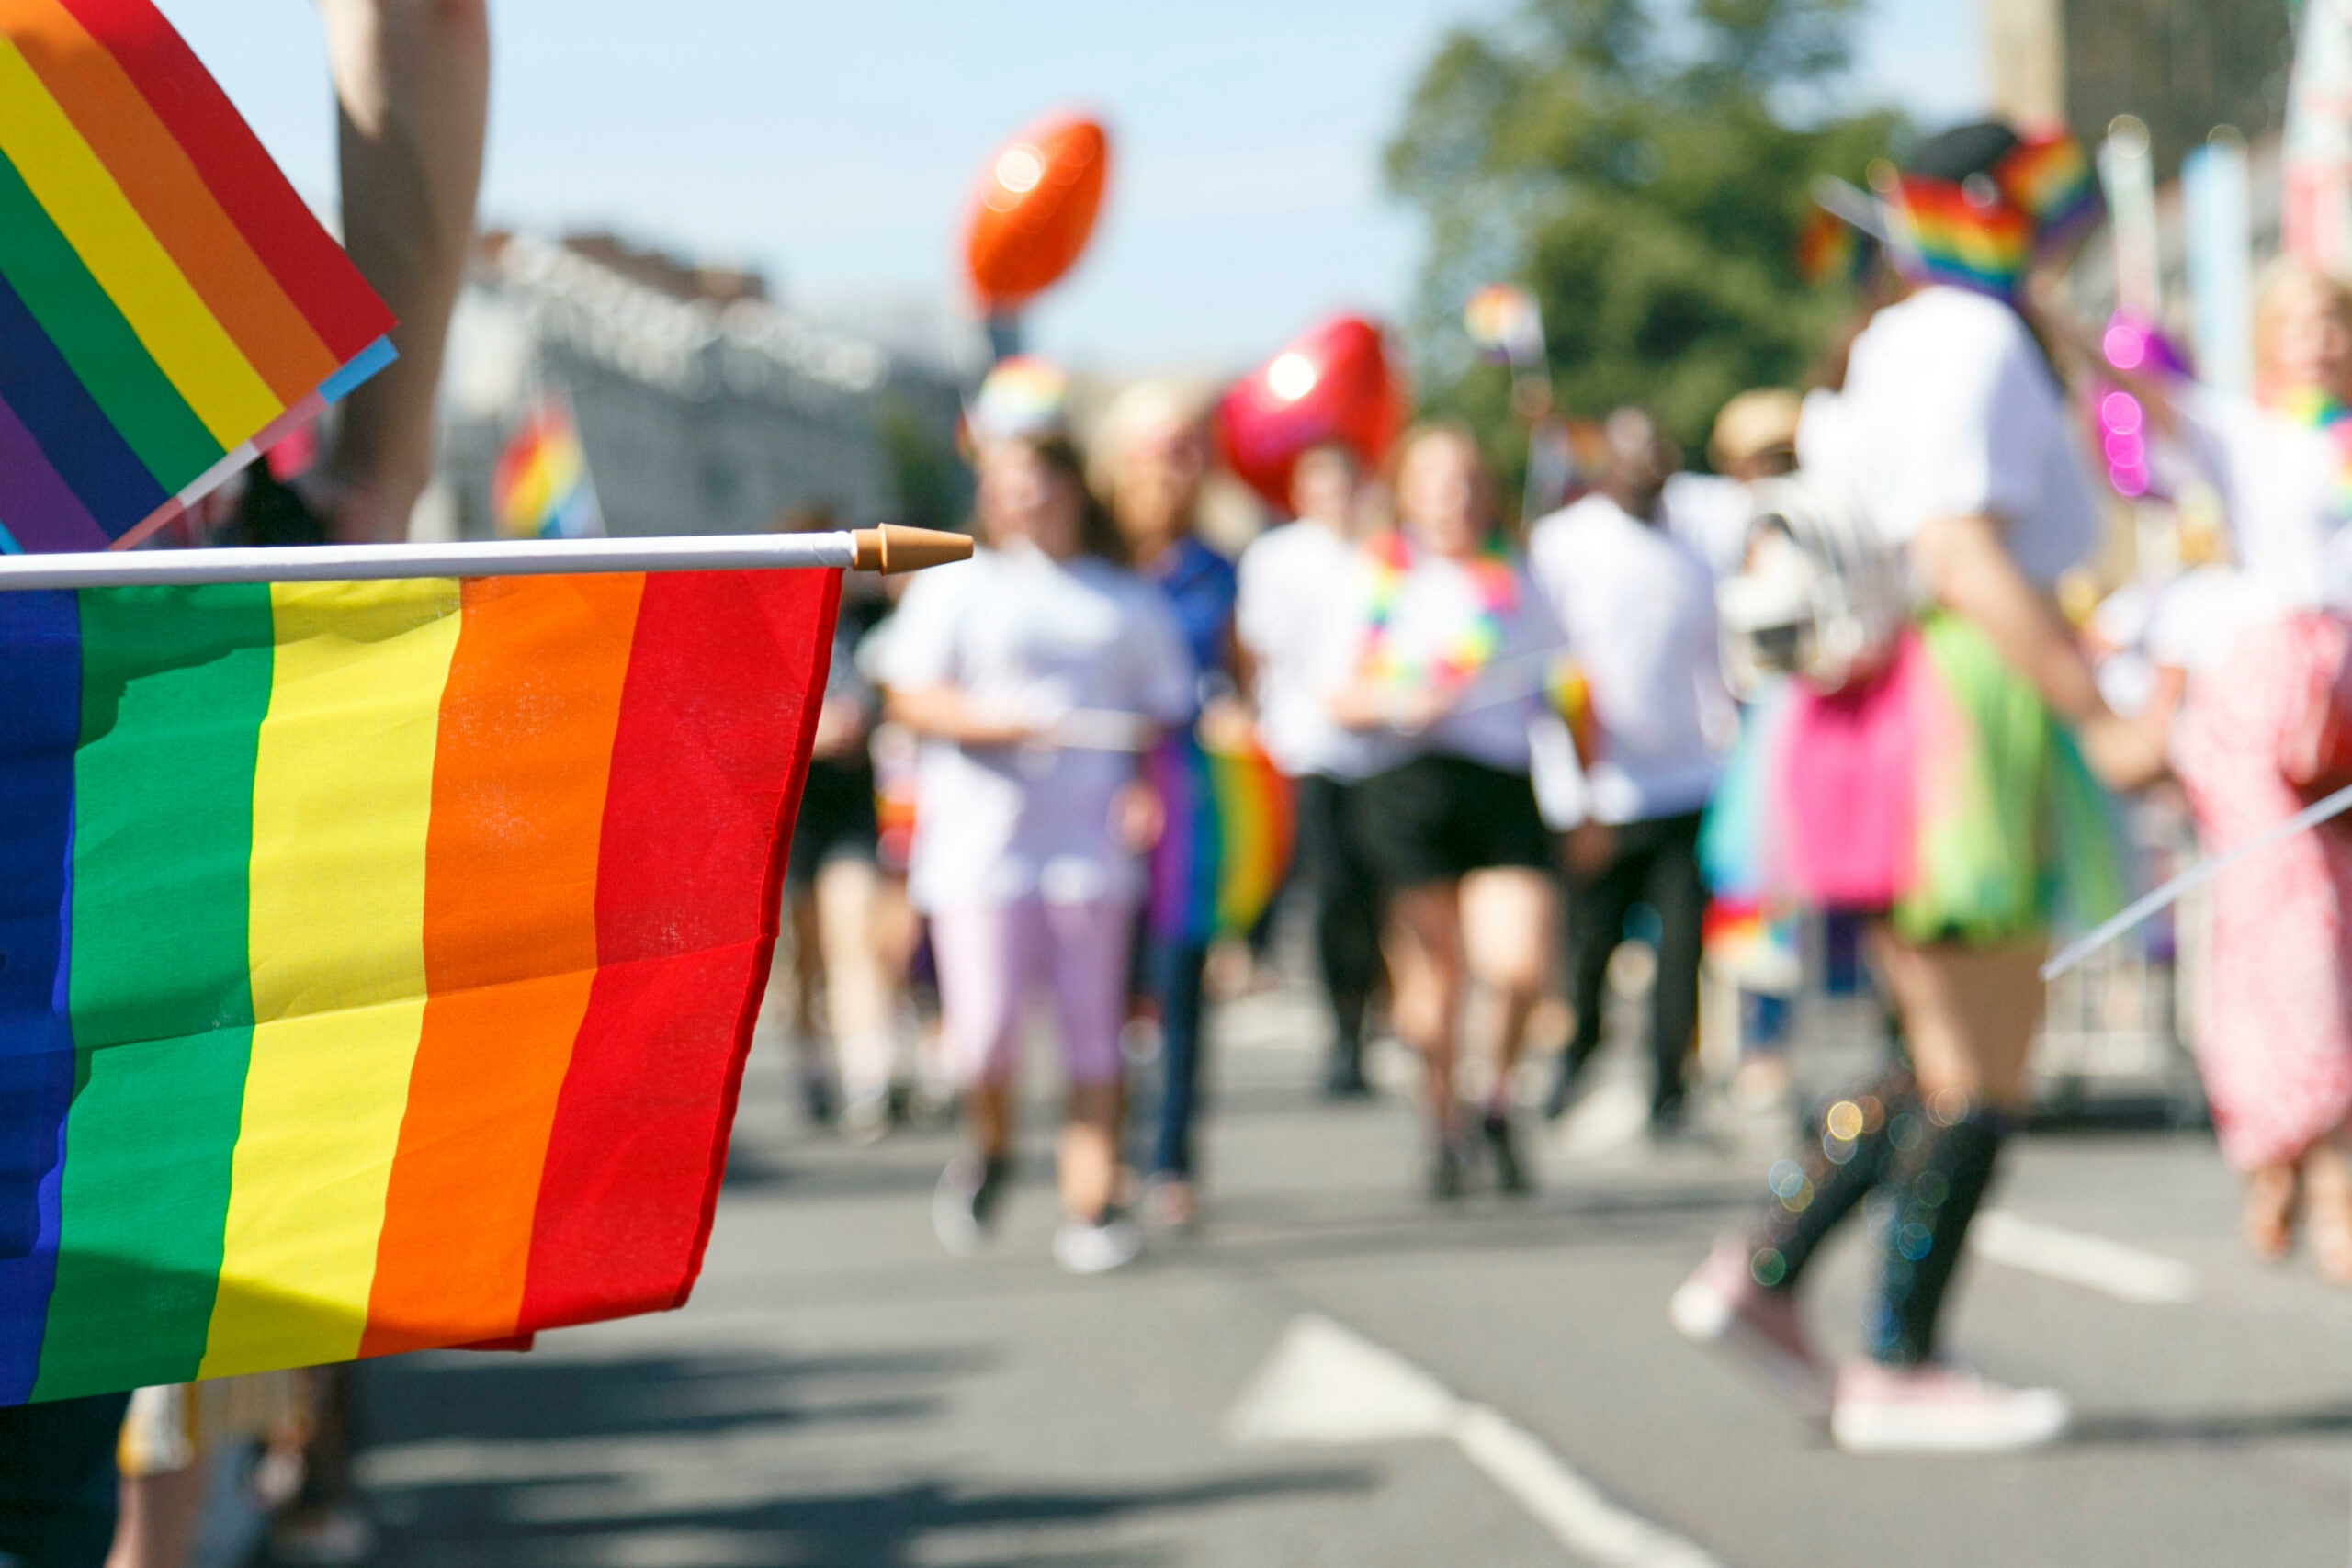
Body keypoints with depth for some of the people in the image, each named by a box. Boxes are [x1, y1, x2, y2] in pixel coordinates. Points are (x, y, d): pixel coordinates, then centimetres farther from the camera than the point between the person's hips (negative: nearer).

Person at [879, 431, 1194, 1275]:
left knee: (1092, 1030, -3)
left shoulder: (1129, 601, 14)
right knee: (986, 1029, -9)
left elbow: (1163, 709, 15)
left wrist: (1147, 787, -3)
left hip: (1090, 837, 2)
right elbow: (906, 694, 2)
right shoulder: (958, 585, 8)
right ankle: (991, 1149, 21)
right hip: (980, 835, -2)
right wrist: (987, 721, -16)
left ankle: (1091, 1207, 0)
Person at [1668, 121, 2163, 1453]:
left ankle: (1762, 1276, 12)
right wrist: (2101, 720, -24)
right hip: (1965, 708, -10)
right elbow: (1968, 555, -22)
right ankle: (1897, 1369, -1)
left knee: (1963, 1055, 14)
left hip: (1900, 720, 10)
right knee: (1981, 1068, -5)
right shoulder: (1970, 341, -12)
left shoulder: (1899, 344, 20)